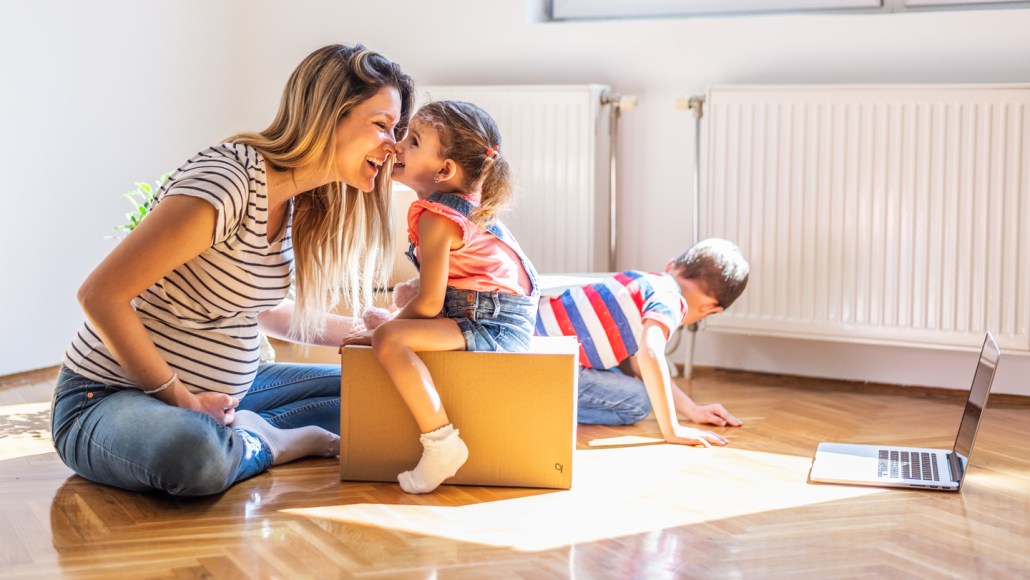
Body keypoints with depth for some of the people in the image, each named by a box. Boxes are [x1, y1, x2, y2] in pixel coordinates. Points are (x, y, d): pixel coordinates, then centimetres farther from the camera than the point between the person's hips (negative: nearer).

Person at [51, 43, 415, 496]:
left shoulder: (301, 203, 4)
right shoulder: (228, 183, -24)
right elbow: (99, 294, -25)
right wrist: (184, 402, -20)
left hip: (219, 394, 9)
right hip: (108, 398, -9)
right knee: (196, 452, -41)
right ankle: (271, 443, -11)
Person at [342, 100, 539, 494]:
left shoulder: (439, 218, -18)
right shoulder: (466, 203, 11)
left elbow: (429, 304, -19)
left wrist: (379, 331, -6)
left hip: (491, 326, -12)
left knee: (389, 340, -27)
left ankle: (442, 443, -26)